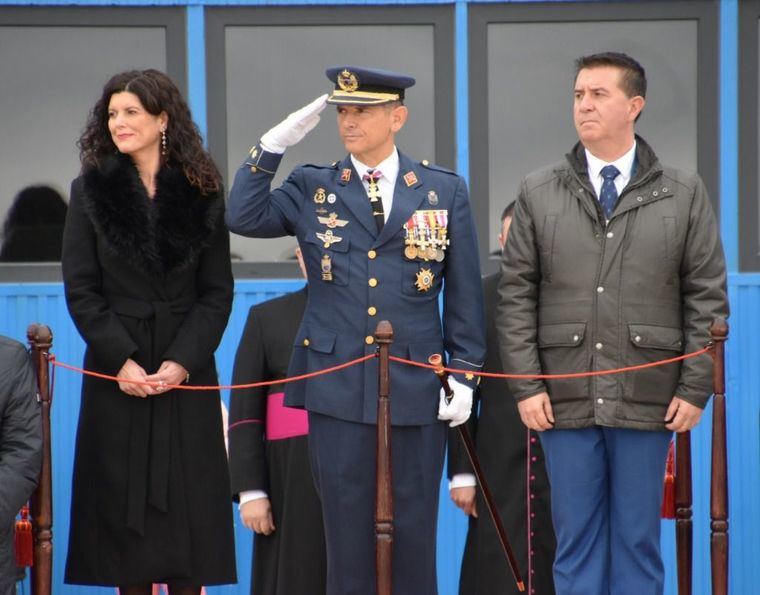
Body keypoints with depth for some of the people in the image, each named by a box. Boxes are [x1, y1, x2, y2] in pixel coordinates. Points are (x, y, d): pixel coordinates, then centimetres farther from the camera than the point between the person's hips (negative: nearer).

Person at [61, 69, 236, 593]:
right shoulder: (91, 191, 3)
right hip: (117, 373, 0)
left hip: (187, 373, 0)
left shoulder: (202, 194, 3)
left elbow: (218, 292, 1)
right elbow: (80, 290, -1)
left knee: (186, 505, 0)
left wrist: (184, 361, -12)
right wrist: (120, 360, -12)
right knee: (123, 504, 0)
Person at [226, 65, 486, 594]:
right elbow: (243, 217, -9)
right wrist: (276, 143, -11)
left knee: (412, 532, 4)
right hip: (337, 389, 1)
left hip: (416, 391, 0)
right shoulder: (312, 189, 7)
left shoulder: (445, 191, 5)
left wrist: (465, 373, 1)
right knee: (348, 531, 3)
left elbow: (465, 293, 6)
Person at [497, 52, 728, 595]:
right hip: (565, 401, 1)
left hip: (648, 401, -1)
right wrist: (525, 385, -3)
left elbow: (707, 297, 4)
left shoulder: (685, 194, 5)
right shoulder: (539, 194, 6)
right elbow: (517, 296, 5)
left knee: (639, 542, 5)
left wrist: (695, 389, -3)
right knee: (577, 544, 5)